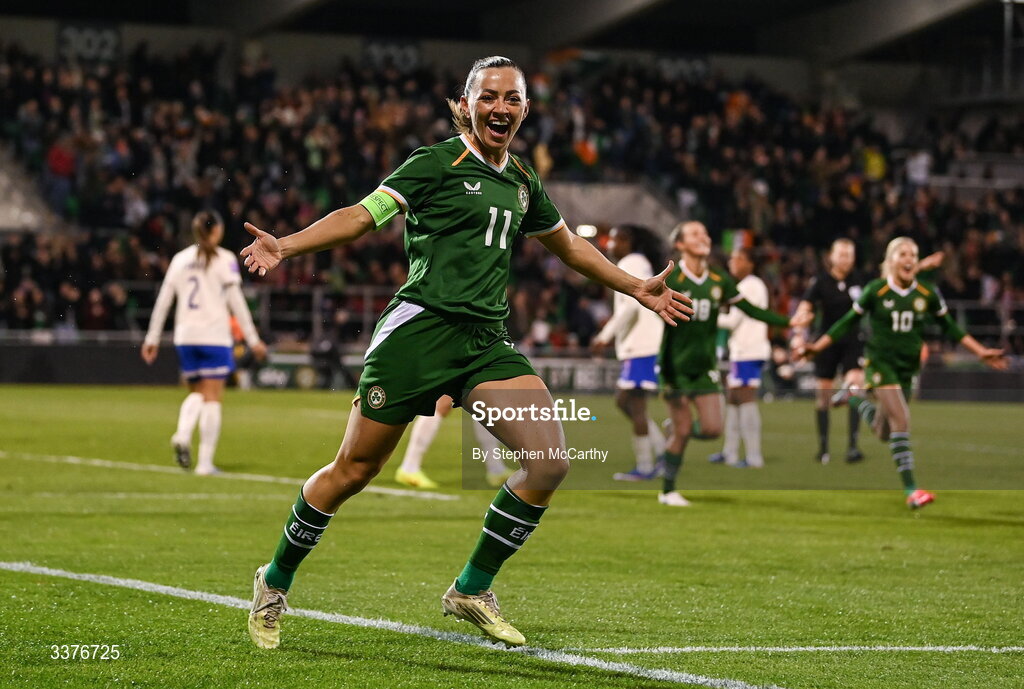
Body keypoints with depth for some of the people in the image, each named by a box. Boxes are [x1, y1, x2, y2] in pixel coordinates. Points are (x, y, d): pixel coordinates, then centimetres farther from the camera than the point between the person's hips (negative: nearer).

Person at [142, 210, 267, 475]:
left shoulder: (180, 259, 9)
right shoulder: (225, 259, -3)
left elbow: (163, 300, 9)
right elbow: (236, 302, -5)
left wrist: (152, 337, 15)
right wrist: (252, 339, -1)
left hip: (185, 336, 4)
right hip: (215, 336, -4)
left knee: (196, 392, 18)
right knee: (212, 397, 0)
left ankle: (182, 435, -11)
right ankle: (205, 462, -4)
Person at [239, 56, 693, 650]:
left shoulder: (523, 184, 17)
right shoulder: (437, 164, -1)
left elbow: (568, 245, 35)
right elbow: (362, 216, -7)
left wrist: (639, 289, 38)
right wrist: (285, 246, -21)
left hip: (488, 342, 5)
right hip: (420, 327, -5)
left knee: (550, 461, -14)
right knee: (354, 470, -2)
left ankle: (472, 590, 2)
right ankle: (275, 584, 21)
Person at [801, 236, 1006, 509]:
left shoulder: (927, 295, -1)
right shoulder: (875, 291, -9)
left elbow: (951, 328, 10)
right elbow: (848, 321, 1)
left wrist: (981, 352, 6)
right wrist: (817, 347, -3)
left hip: (907, 368, 5)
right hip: (880, 362, -5)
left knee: (884, 432, 12)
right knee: (901, 420, -22)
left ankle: (854, 397, 41)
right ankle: (911, 491, -22)